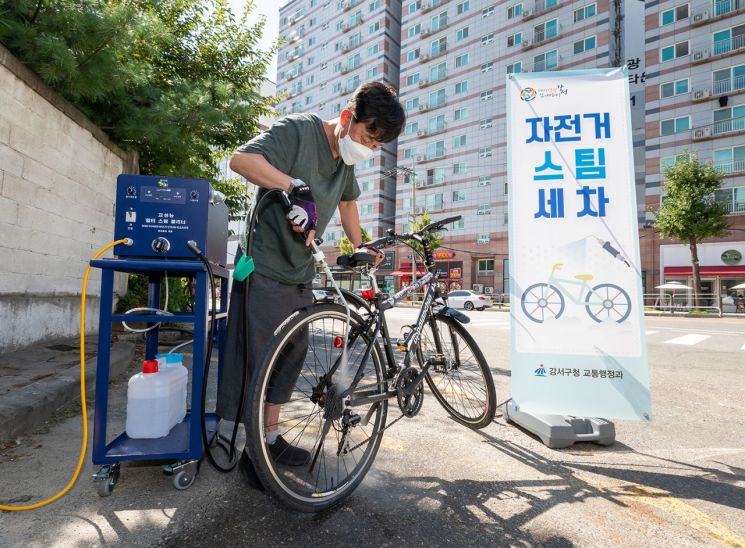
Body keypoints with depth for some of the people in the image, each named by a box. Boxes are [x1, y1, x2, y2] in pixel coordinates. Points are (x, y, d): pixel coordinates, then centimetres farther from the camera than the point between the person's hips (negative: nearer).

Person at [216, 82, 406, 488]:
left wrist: (358, 247, 19)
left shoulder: (346, 158, 10)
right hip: (265, 268, -8)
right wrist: (296, 187, -37)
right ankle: (254, 452, 19)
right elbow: (242, 159, -26)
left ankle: (271, 439, 31)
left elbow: (347, 200, 26)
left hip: (300, 274, 8)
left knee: (290, 356, 14)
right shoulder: (299, 129, -13)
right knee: (258, 359, 0)